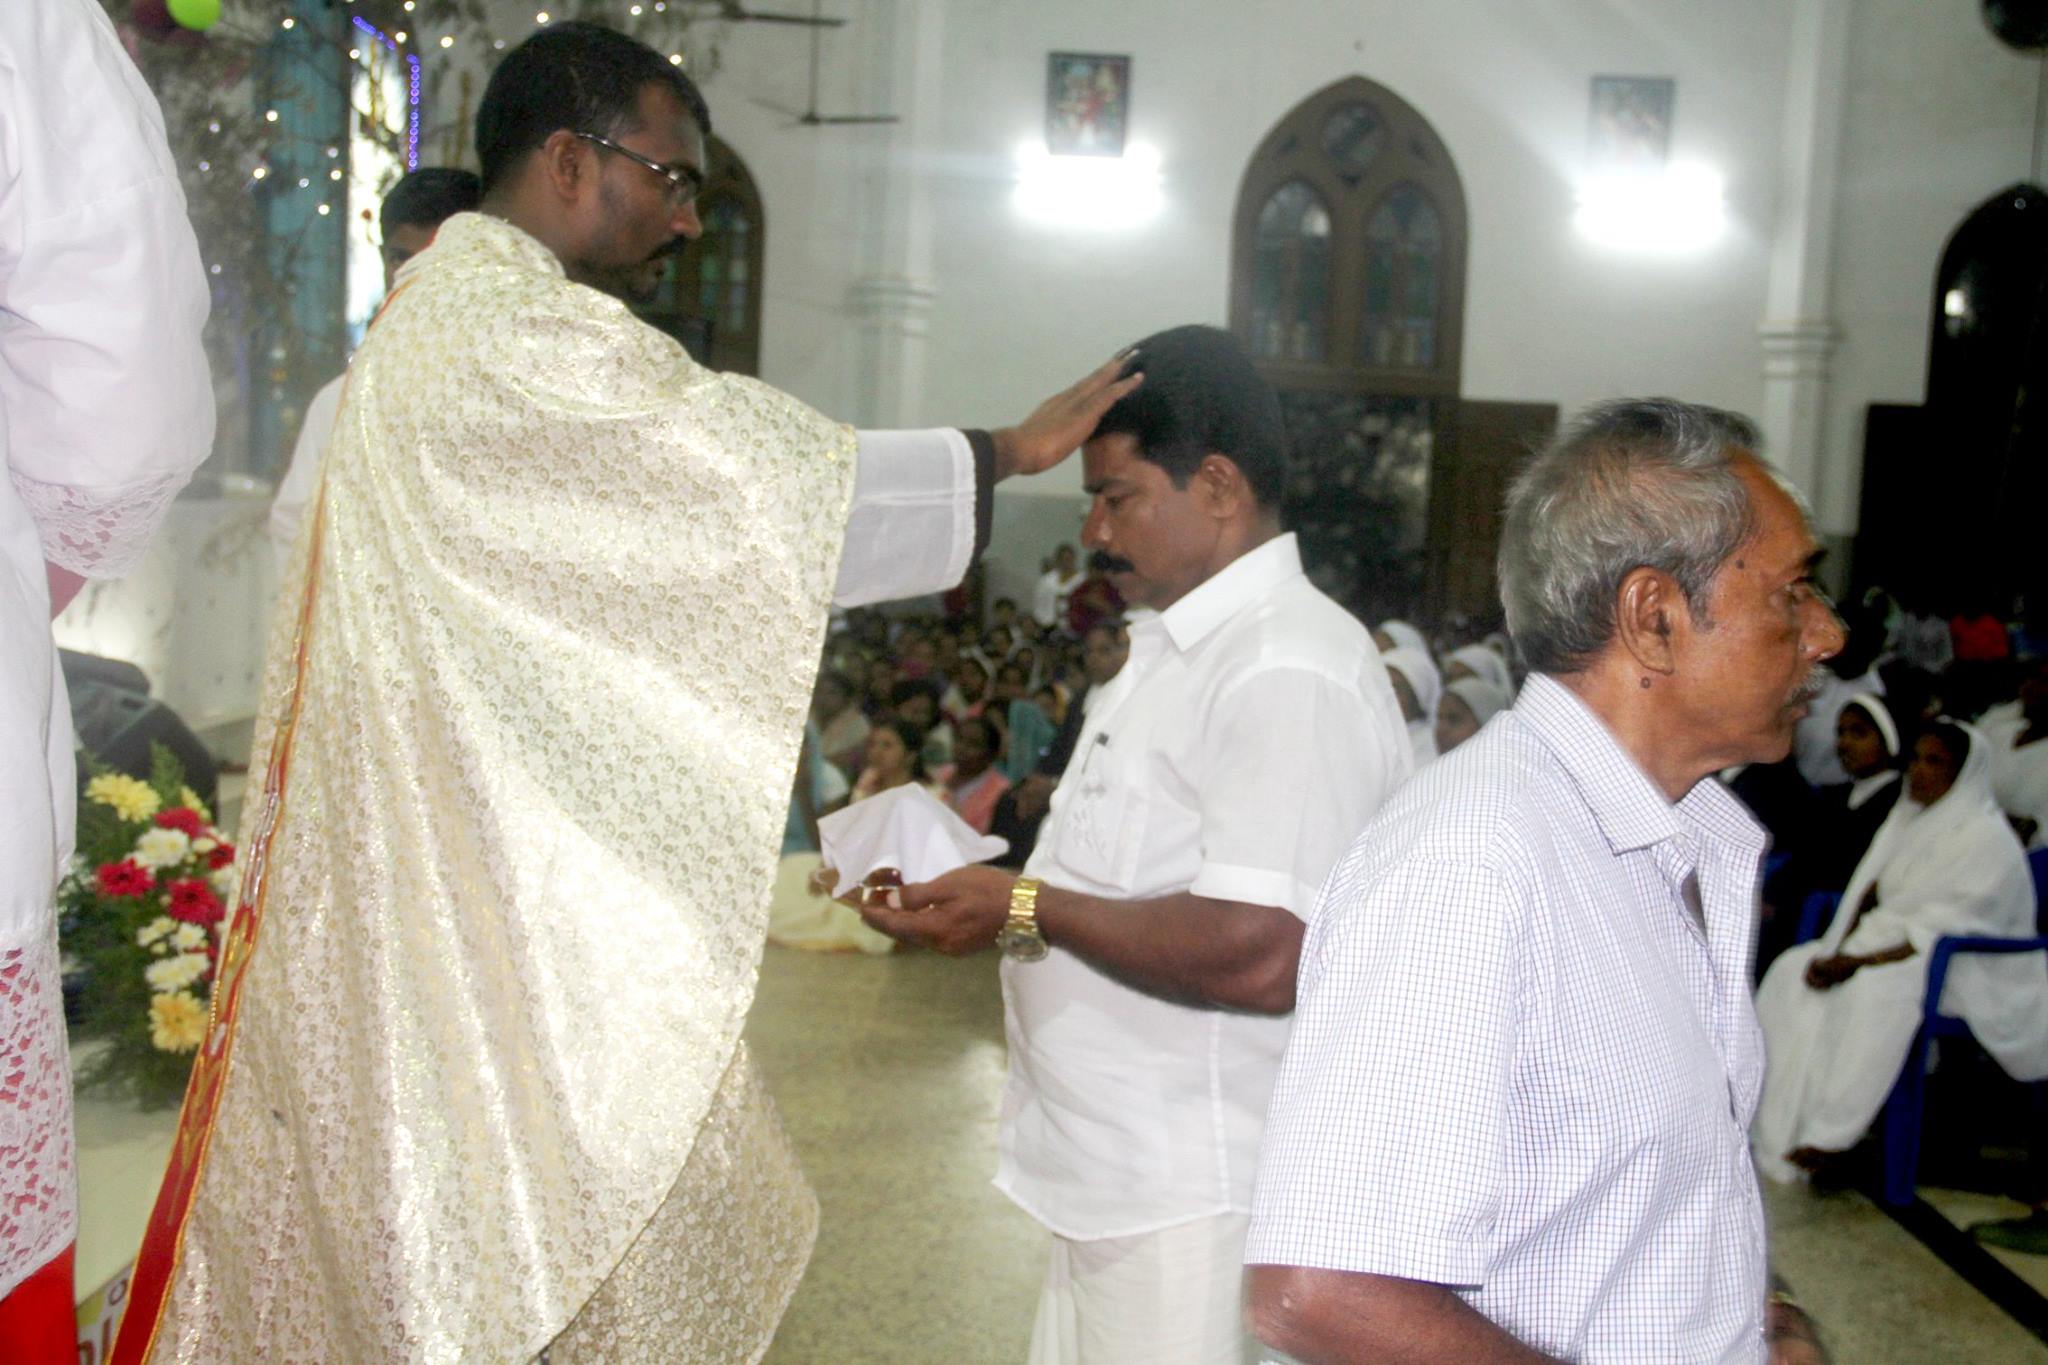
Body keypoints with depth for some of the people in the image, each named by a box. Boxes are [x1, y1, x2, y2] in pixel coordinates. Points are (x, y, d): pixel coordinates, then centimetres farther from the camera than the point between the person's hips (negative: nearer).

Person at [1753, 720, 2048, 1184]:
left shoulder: (1986, 838, -14)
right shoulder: (1907, 820, 12)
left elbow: (1943, 933, -21)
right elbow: (1868, 893, 9)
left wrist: (1860, 962, -25)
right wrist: (1838, 950, -10)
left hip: (1962, 969, -8)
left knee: (1873, 991, -36)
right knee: (1792, 970, -10)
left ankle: (1832, 1138, -30)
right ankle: (1785, 1125, -14)